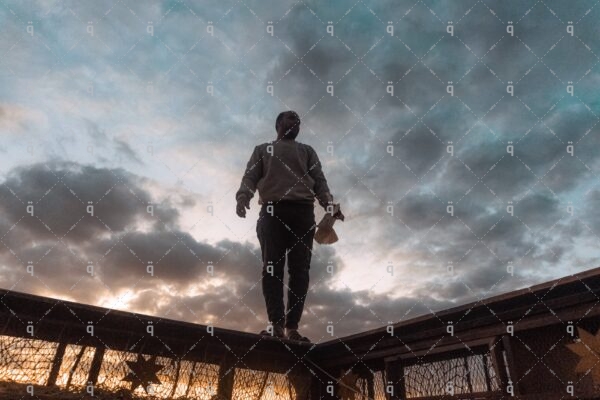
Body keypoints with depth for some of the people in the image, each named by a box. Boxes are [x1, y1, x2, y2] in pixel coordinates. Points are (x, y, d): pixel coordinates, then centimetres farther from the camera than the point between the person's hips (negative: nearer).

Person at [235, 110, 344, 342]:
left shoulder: (307, 151, 26)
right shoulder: (263, 150, 23)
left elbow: (319, 181, 13)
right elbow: (250, 177, 9)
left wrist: (330, 206, -6)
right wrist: (242, 198, -13)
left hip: (303, 212, 1)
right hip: (273, 211, -1)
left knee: (300, 270, -5)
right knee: (272, 267, -10)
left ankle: (292, 327, -4)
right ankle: (276, 325, -11)